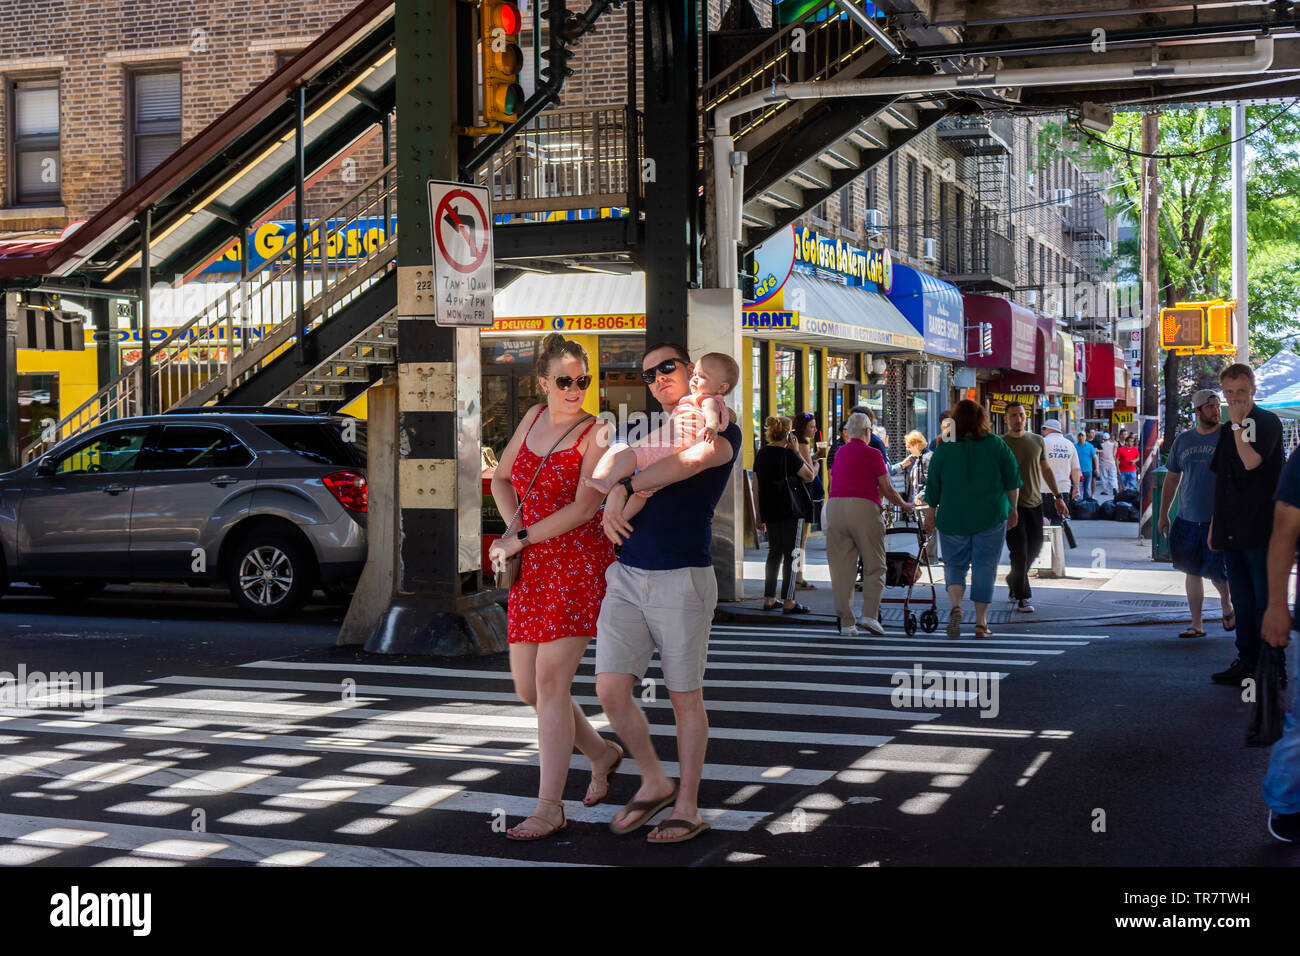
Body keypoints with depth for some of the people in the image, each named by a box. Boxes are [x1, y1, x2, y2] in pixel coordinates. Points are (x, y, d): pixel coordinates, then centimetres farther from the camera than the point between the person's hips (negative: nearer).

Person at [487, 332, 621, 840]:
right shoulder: (534, 417, 12)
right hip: (532, 569, 7)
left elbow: (583, 508, -16)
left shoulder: (595, 433, -7)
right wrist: (514, 522, 4)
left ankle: (549, 806, -3)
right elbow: (501, 478, 23)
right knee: (528, 688, 9)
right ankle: (601, 752, 31)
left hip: (578, 562, -7)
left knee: (550, 684, -11)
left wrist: (519, 540, -12)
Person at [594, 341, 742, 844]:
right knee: (610, 689, -5)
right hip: (626, 577, 5)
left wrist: (623, 488, -19)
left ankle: (687, 808, 14)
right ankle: (654, 783, 15)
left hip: (681, 580, -5)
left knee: (685, 699, 2)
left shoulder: (724, 432, -2)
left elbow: (690, 460, -23)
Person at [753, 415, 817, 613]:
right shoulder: (788, 454, -13)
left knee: (774, 552, 16)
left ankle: (768, 599, 17)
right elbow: (809, 475, -7)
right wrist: (796, 451, -4)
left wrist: (760, 516, 17)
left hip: (769, 511, 7)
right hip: (789, 511, -7)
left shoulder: (761, 454, 7)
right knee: (791, 554, -1)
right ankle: (789, 602, -1)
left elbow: (758, 485, 11)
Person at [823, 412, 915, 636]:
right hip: (863, 508, -5)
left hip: (834, 507, 5)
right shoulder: (872, 454, 0)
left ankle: (846, 623, 4)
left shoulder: (840, 454, 17)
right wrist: (905, 505, 19)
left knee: (842, 568, 5)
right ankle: (870, 615, -5)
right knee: (874, 566, 6)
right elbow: (887, 489, 2)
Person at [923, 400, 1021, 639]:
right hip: (990, 516, 0)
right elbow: (1012, 481, 3)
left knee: (954, 564, 11)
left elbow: (933, 487, 1)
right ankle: (981, 622, 6)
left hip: (952, 518, 0)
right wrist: (1012, 508, 15)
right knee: (985, 566, 7)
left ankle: (955, 606, -15)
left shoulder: (944, 448, -3)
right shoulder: (996, 444, -1)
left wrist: (930, 513, 14)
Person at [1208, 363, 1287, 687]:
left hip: (1260, 530, -8)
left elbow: (1251, 461, -24)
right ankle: (1247, 663, 19)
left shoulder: (1267, 422, -6)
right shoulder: (1228, 430, 17)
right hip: (1232, 533, 8)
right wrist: (1214, 527, 19)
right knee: (1241, 601, 12)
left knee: (1265, 601, -4)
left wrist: (1238, 424, -15)